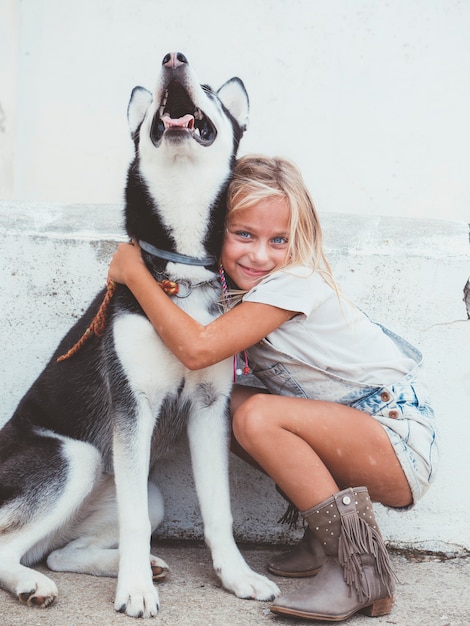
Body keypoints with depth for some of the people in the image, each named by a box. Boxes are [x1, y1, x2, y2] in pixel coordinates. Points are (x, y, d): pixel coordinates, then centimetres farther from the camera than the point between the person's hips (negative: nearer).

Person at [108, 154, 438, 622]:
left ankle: (359, 565, -16)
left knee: (257, 416, -27)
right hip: (347, 430, 8)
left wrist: (134, 272, -22)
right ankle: (326, 535, 5)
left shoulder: (293, 284, -23)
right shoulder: (233, 283, 2)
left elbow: (196, 349, -32)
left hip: (402, 444, -8)